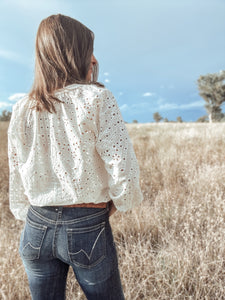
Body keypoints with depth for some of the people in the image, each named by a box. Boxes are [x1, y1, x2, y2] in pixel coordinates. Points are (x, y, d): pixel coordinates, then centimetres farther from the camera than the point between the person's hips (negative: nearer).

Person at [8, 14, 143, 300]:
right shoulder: (97, 98, -12)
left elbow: (16, 179, 6)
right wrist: (114, 205, 1)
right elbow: (123, 170, -18)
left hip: (36, 229, 5)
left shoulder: (21, 110, 1)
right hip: (87, 228, -4)